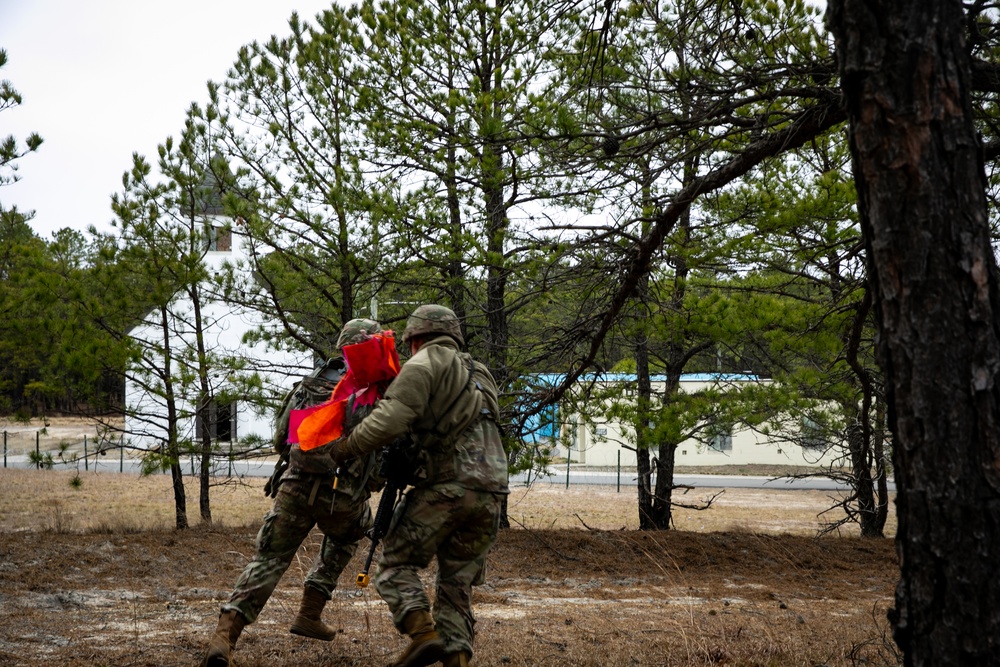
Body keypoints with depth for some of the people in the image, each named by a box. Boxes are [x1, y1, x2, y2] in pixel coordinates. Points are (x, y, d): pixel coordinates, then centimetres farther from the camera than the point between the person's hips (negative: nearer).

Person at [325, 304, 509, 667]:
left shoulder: (426, 362, 0)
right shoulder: (480, 375, 26)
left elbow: (391, 420, -12)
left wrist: (345, 446, 1)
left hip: (445, 486, -7)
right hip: (489, 494, 7)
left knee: (396, 563, 7)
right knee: (457, 584, 12)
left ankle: (424, 633, -13)